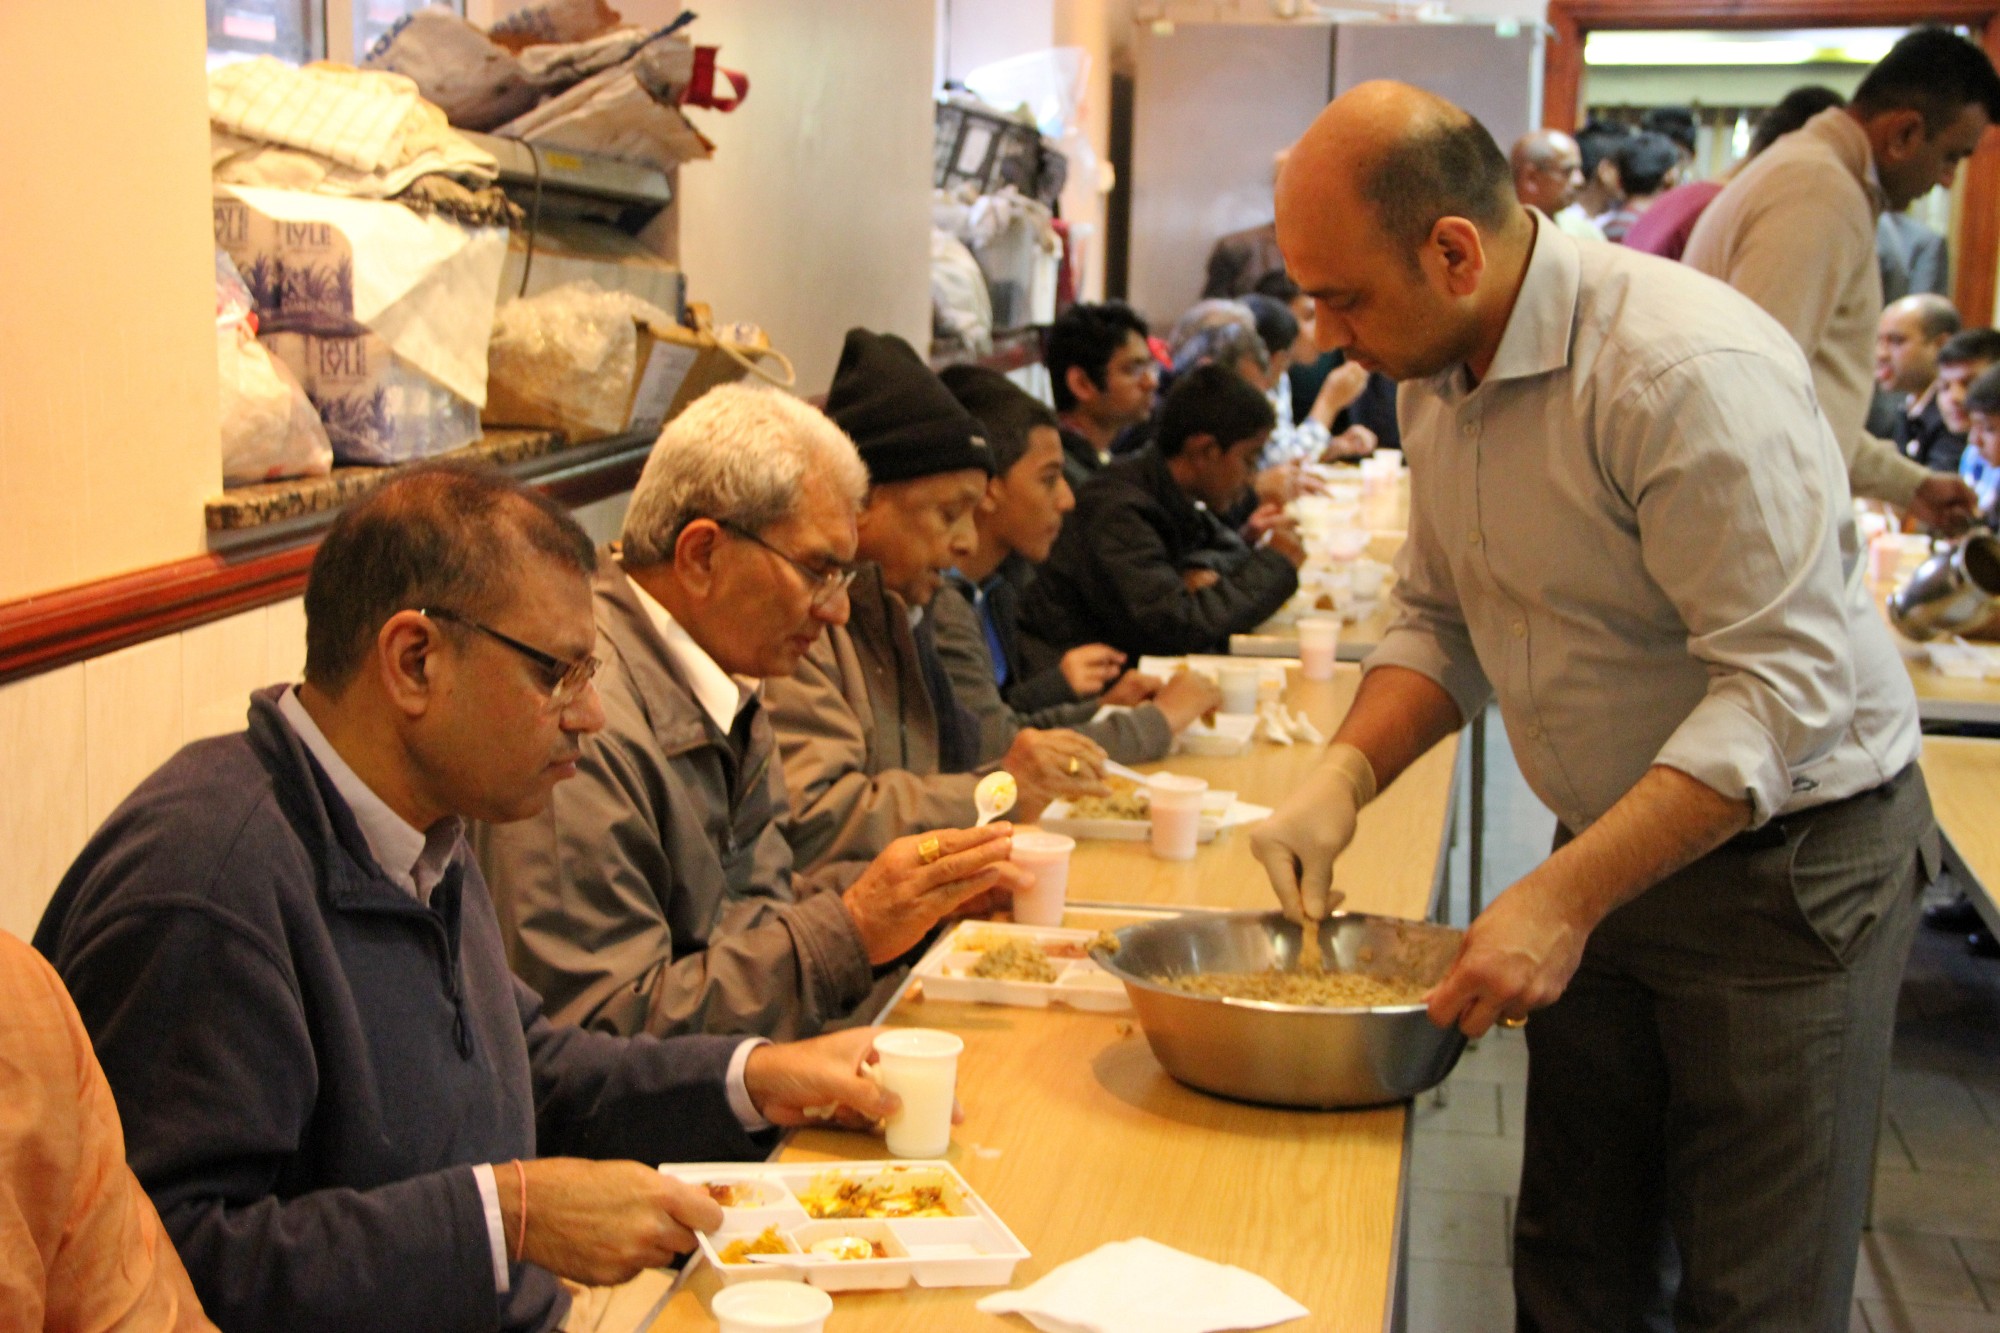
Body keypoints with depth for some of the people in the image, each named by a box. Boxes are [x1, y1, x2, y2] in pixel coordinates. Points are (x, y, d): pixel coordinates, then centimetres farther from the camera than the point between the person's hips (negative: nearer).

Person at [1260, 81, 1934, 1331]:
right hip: (1610, 850, 7)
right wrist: (1347, 773, -9)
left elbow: (1783, 689, -29)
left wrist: (1564, 900, -32)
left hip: (1792, 861, -7)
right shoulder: (1439, 378, 0)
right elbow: (1441, 619, 10)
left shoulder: (1693, 371, -27)